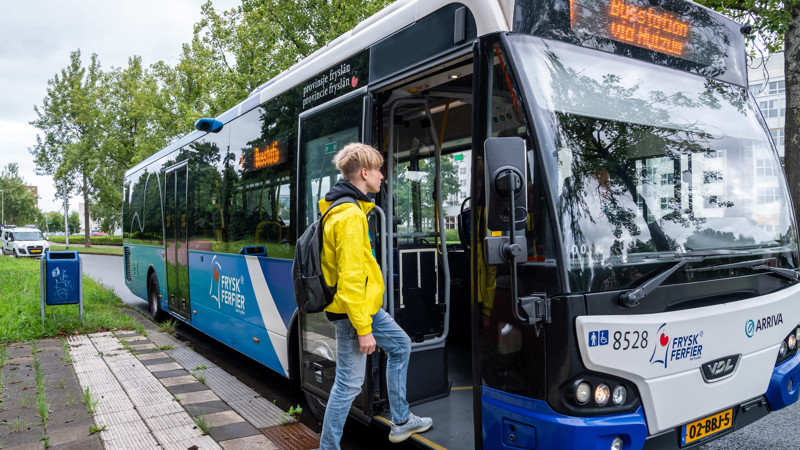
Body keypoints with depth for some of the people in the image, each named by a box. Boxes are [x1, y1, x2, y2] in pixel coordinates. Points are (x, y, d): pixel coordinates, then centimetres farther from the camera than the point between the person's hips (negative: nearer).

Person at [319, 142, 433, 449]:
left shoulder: (342, 209, 11)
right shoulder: (351, 216, -22)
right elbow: (351, 278, -26)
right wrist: (363, 328, -23)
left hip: (366, 305, 11)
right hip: (354, 311, -11)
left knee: (400, 346, 23)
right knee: (349, 383, -2)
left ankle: (401, 422, 34)